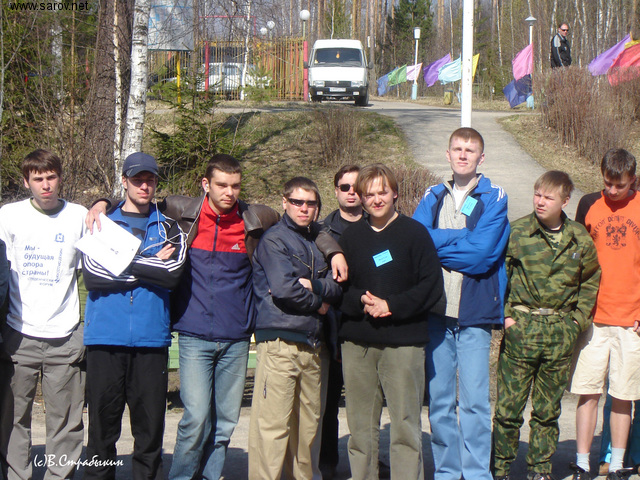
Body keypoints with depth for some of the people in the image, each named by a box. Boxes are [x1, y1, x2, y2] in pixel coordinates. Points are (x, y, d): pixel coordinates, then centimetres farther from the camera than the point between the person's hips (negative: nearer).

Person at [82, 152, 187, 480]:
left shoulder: (169, 228, 13)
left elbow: (172, 272, -7)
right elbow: (93, 274, -7)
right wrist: (150, 266, -4)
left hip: (151, 340, 1)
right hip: (105, 340, -1)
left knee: (150, 428, 3)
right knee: (102, 425, 2)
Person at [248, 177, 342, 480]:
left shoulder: (319, 241, 19)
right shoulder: (274, 239, -1)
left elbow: (339, 287, 8)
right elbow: (284, 289, -15)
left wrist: (313, 286, -11)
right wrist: (318, 303, -1)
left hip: (314, 344, 7)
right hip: (281, 341, -7)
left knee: (309, 425, 10)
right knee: (273, 425, -10)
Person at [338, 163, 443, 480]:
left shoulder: (414, 233, 2)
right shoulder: (351, 237, 13)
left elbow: (431, 285, -4)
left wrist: (392, 306, -13)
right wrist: (361, 302, -9)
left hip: (403, 342, -3)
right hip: (357, 344, 4)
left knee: (405, 422, -4)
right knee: (360, 424, 7)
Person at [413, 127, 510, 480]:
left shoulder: (494, 198, 2)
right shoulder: (433, 197, 13)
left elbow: (482, 255, -11)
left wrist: (436, 244, -3)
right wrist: (463, 237, -11)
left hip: (474, 311, -3)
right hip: (435, 310, 3)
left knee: (474, 400, -4)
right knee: (439, 399, 7)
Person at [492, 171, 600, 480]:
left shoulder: (580, 239, 5)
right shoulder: (516, 232, -3)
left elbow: (590, 280, 18)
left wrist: (580, 317, 8)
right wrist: (505, 314, -7)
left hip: (561, 332, 2)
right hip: (521, 326, -2)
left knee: (548, 409, 11)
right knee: (509, 406, -1)